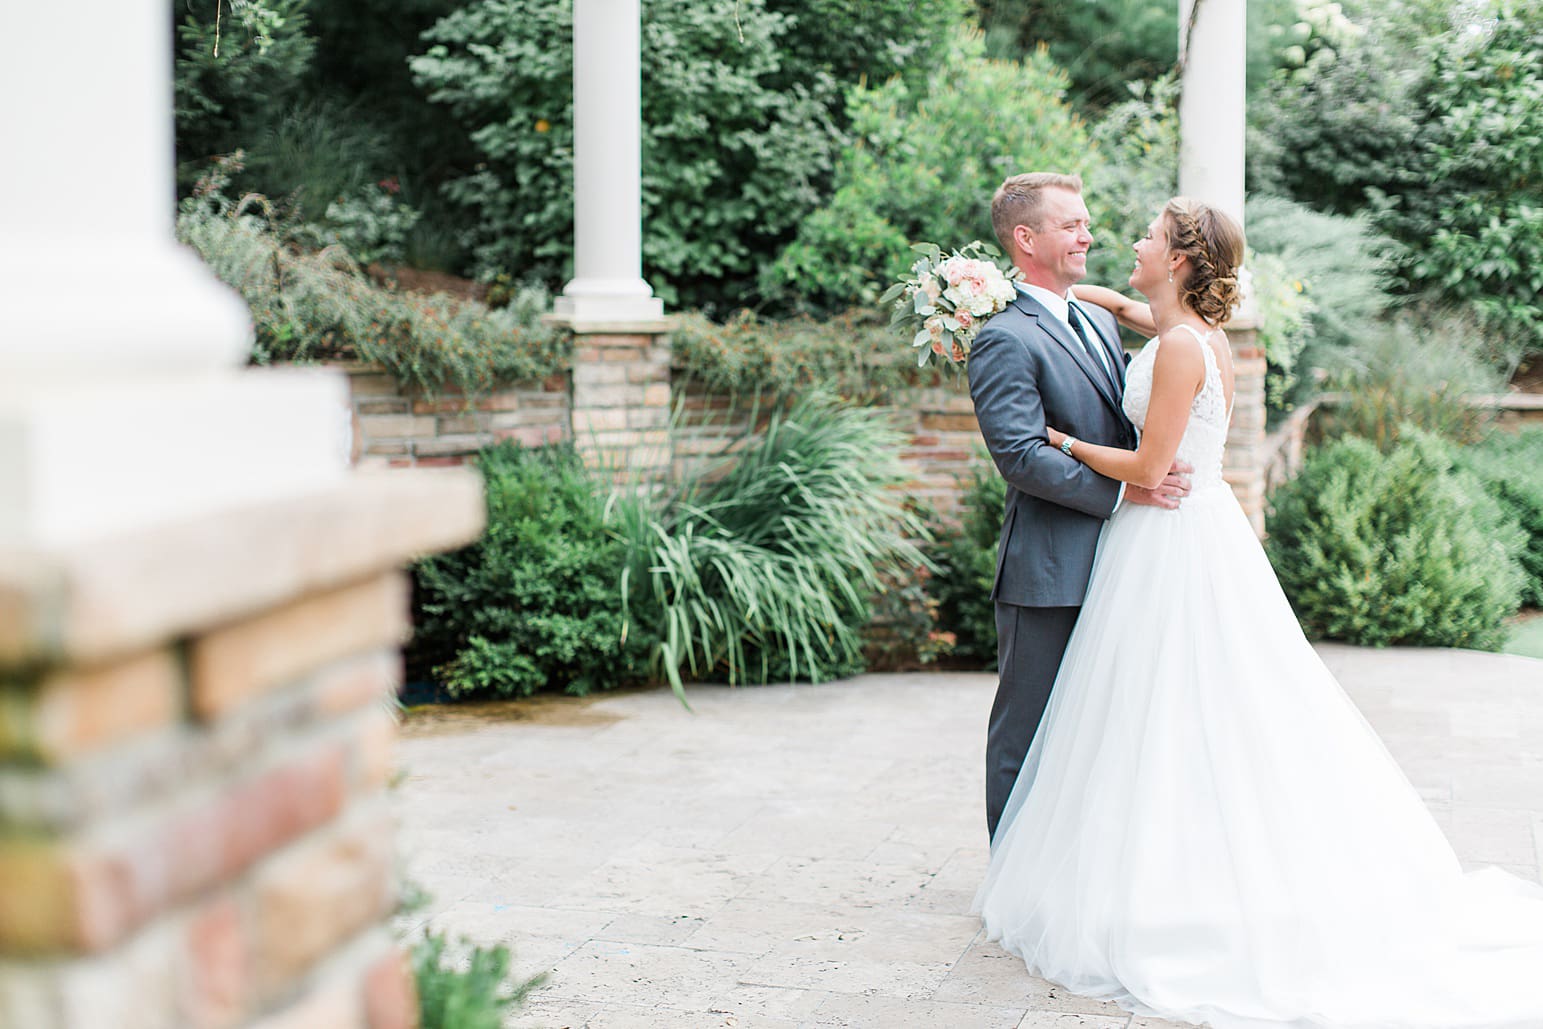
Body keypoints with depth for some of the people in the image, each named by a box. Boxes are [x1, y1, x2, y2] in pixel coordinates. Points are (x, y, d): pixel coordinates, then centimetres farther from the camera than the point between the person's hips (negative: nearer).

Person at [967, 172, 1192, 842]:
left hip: (1109, 562, 8)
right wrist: (1123, 491, -20)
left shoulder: (1100, 320, 16)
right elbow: (1020, 456, -21)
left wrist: (1159, 473, 7)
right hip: (1047, 572, -8)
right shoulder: (1005, 339, -12)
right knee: (1027, 727, 2)